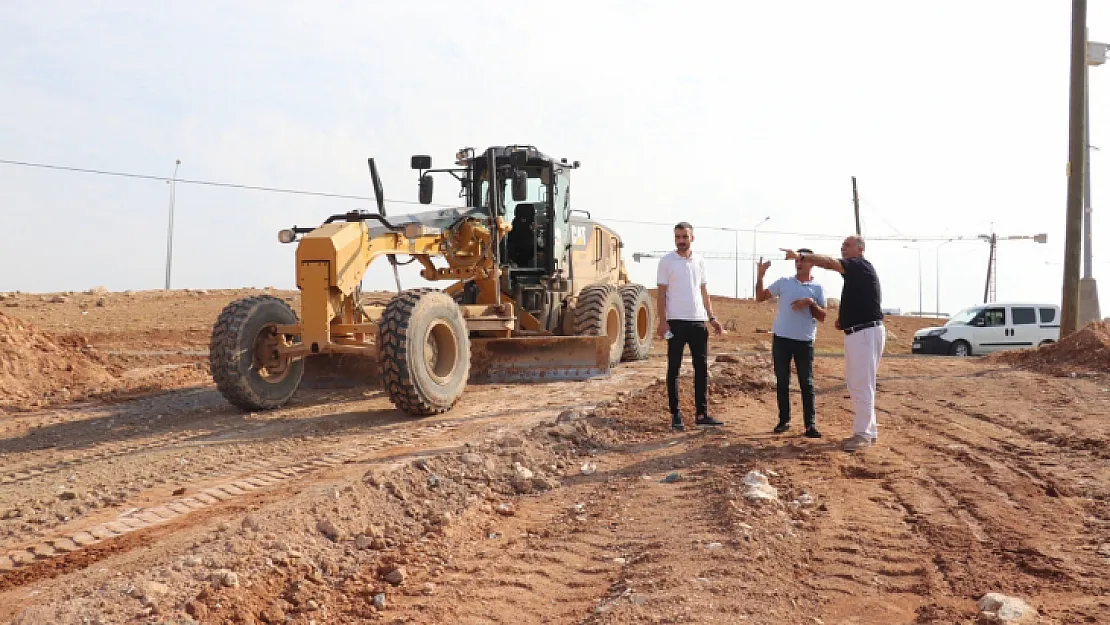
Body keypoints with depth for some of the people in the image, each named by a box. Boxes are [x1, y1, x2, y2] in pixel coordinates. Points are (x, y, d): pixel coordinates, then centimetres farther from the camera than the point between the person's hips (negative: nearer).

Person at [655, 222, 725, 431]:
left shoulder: (700, 262, 11)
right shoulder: (666, 261, -1)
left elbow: (703, 292, 16)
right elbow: (662, 293, -4)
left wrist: (712, 317, 8)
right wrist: (662, 321, -12)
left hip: (698, 321, 5)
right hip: (676, 321, -5)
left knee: (702, 368, 6)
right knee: (674, 369, 2)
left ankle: (701, 414, 12)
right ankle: (675, 415, 8)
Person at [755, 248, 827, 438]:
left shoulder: (818, 288, 2)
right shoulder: (784, 282, 5)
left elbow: (822, 317, -1)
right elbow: (760, 297, 3)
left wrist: (810, 303, -17)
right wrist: (760, 275, -8)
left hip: (805, 341, -1)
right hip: (781, 338, 1)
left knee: (806, 383, 1)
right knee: (782, 381, 7)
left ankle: (810, 424, 5)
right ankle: (784, 420, 16)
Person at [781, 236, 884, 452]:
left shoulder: (861, 265, -11)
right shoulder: (853, 272, 18)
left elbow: (830, 263, -28)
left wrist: (801, 255, -34)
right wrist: (844, 320, 13)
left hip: (866, 333, -11)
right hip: (855, 334, 11)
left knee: (862, 385, -7)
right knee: (855, 384, 15)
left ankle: (863, 433, -2)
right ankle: (869, 430, 23)